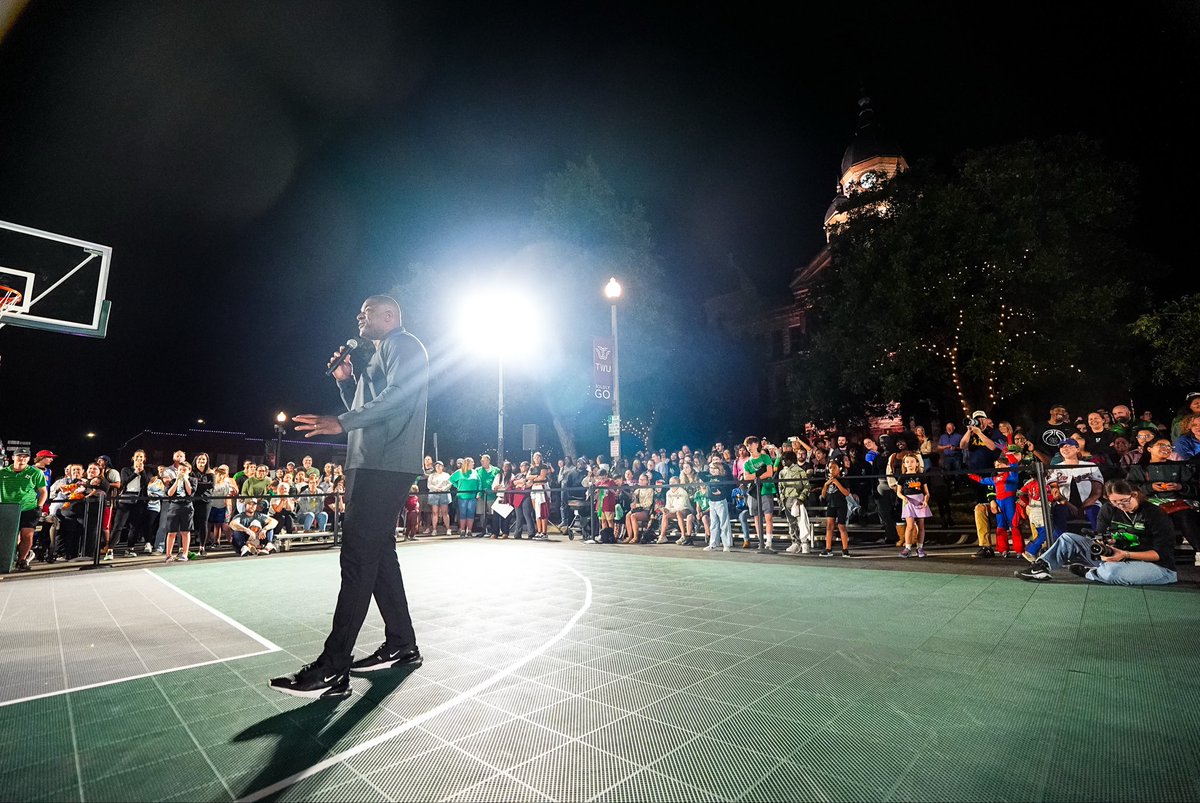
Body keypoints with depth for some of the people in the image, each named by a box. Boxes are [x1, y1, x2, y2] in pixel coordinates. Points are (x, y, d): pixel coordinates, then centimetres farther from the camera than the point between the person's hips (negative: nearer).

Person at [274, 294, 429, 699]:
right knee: (379, 553, 11)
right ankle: (401, 645, 20)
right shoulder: (377, 357, 29)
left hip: (384, 466, -11)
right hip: (374, 465, 11)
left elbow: (397, 396, -19)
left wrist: (342, 422, -24)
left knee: (358, 558, -12)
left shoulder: (403, 345, -3)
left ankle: (332, 669, -9)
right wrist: (345, 381, 15)